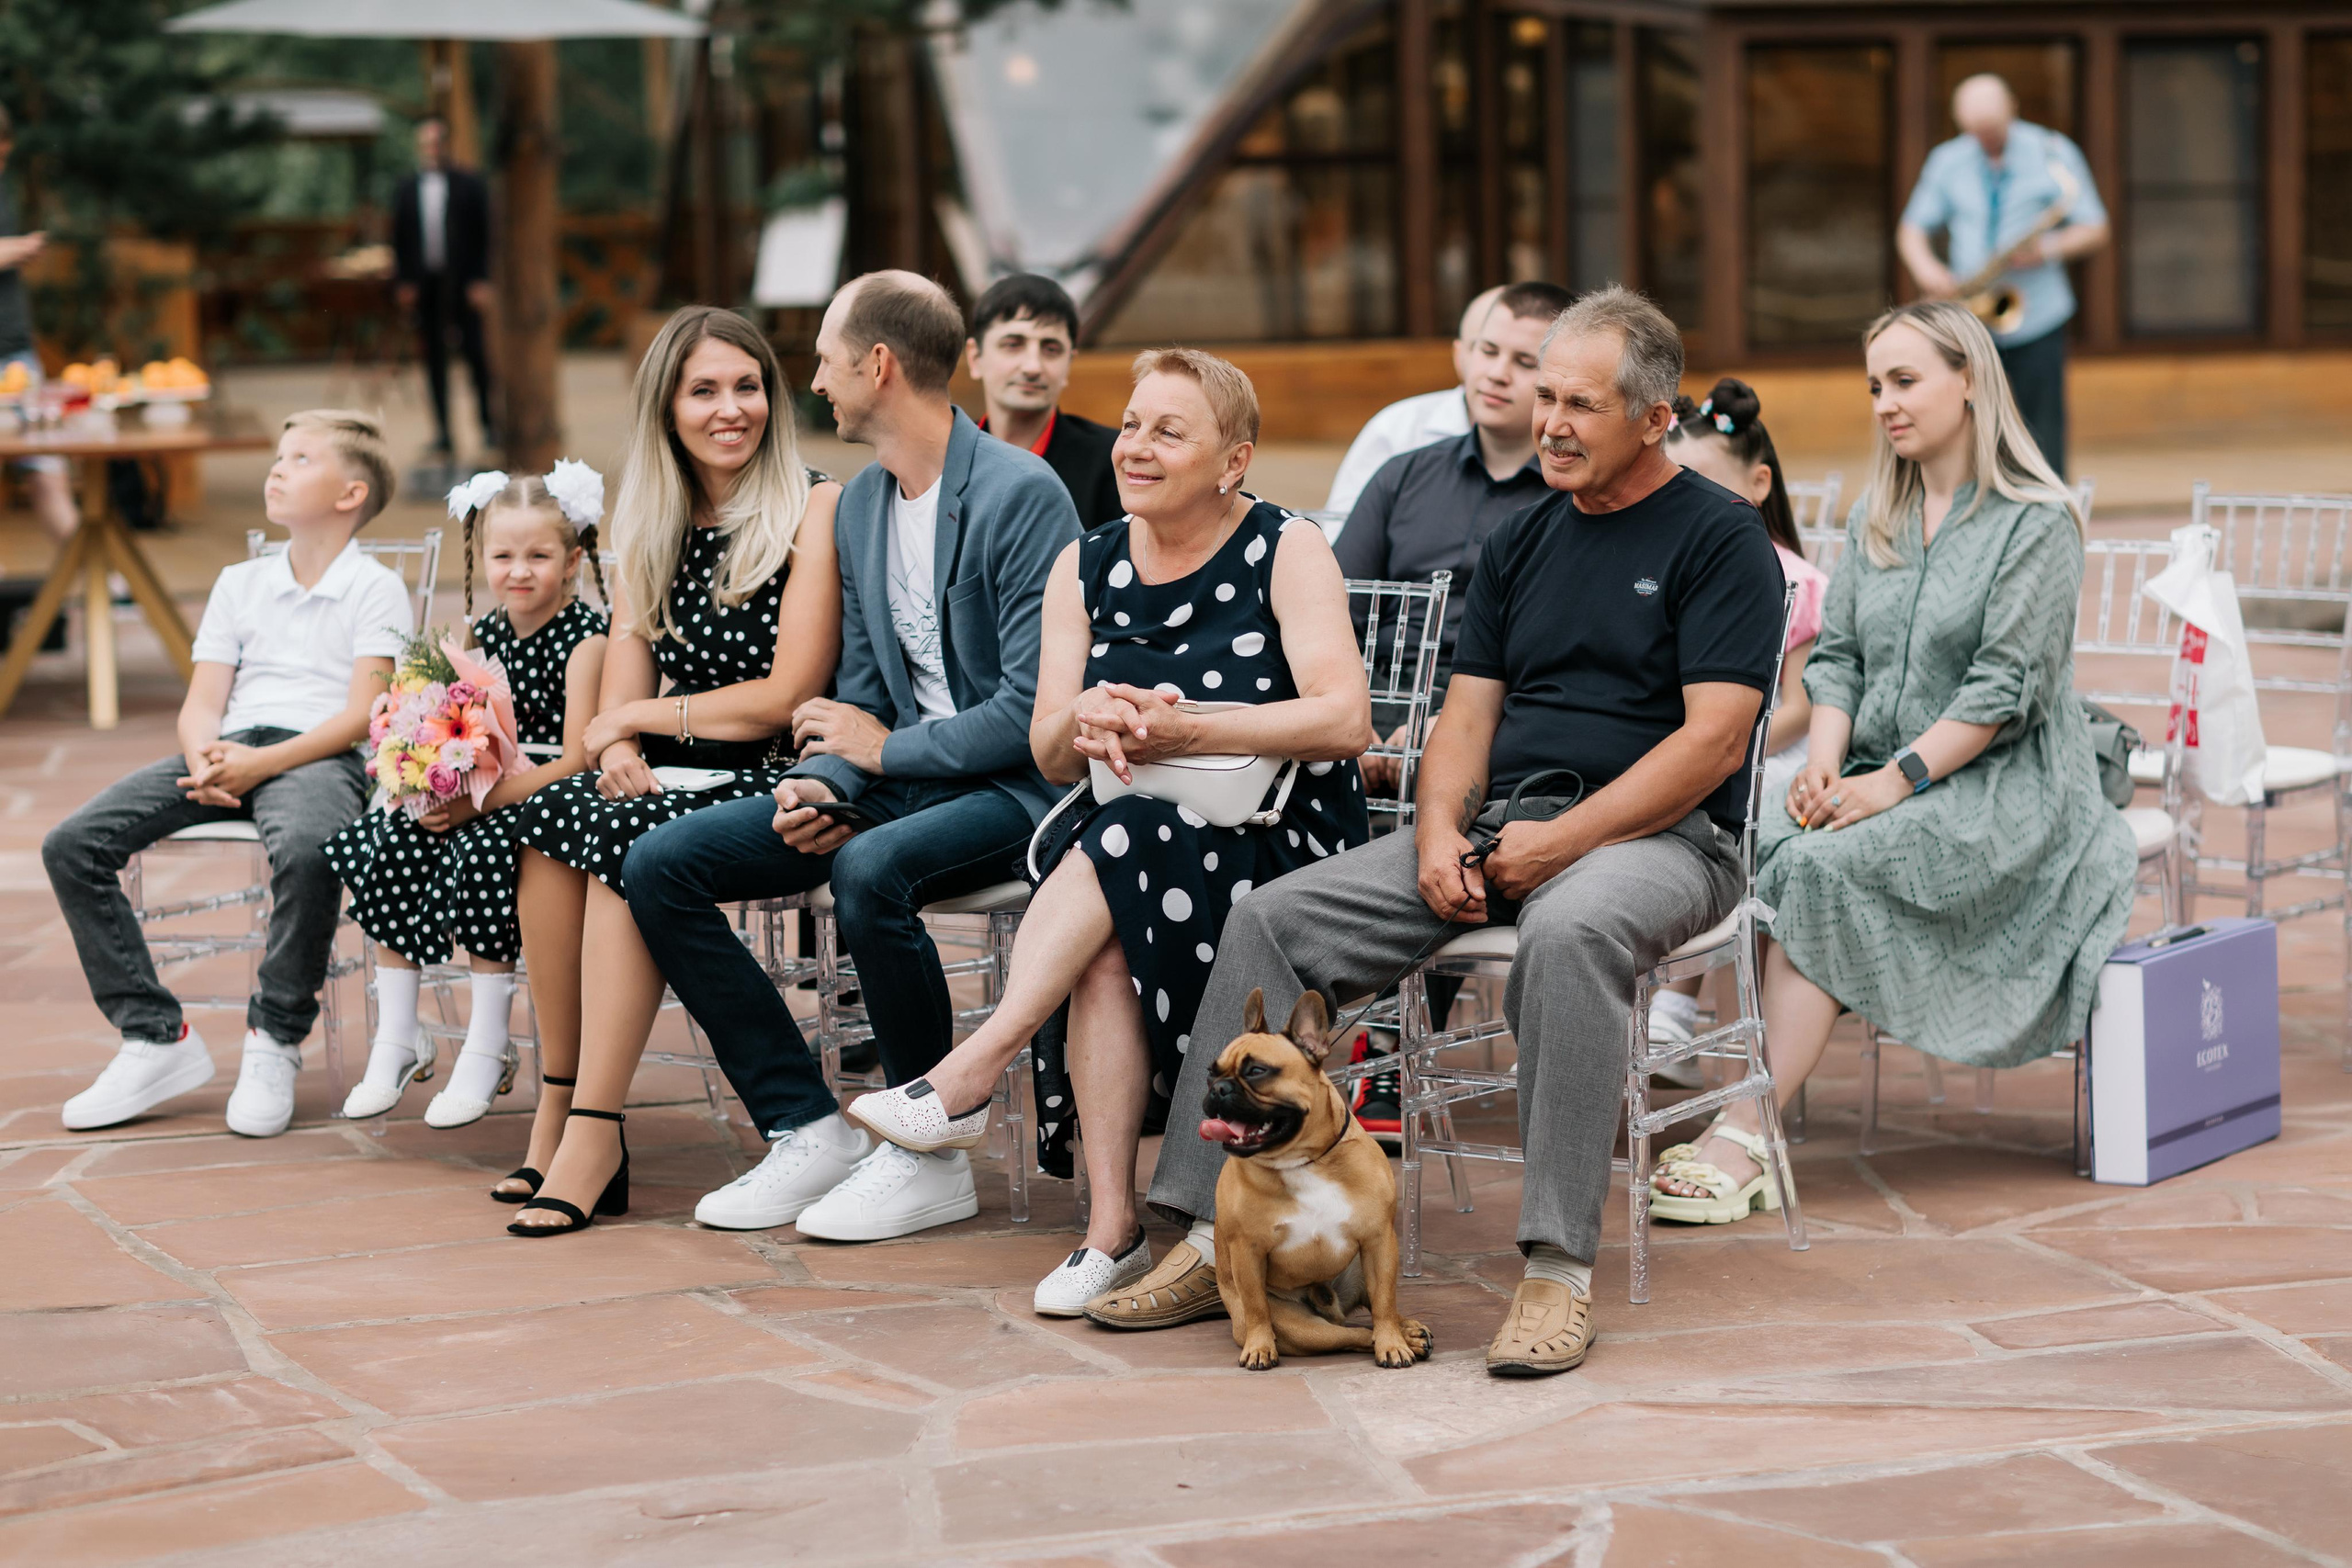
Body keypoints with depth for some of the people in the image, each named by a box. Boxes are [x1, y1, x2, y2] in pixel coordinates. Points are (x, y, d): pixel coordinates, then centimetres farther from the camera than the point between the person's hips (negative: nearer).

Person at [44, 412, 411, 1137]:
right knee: (71, 844, -14)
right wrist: (207, 760, -10)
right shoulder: (238, 584, 24)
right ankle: (155, 1037, -10)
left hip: (318, 756, -6)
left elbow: (361, 715, -7)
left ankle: (275, 1042, -21)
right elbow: (202, 703, 15)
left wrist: (259, 765, -19)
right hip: (229, 752, 6)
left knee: (305, 847, -42)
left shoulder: (375, 589, 5)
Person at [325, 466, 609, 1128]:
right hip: (476, 802, 7)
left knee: (478, 852, -33)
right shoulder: (480, 635, 11)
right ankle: (396, 1042, -5)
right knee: (387, 846, -15)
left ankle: (486, 1051, -21)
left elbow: (576, 758, -17)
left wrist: (481, 801, -24)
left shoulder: (584, 639, -9)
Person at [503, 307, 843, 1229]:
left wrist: (640, 719, -3)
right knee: (549, 816, -23)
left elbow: (788, 697, -10)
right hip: (676, 777, 6)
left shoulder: (814, 509, -4)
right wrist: (617, 749, -13)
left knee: (627, 839, -30)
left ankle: (593, 1136, -29)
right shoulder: (651, 526, 16)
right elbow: (623, 686, 10)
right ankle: (558, 1111, -20)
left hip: (782, 781, -6)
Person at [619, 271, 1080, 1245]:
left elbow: (1035, 705, -20)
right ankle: (808, 1132, -5)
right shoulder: (859, 506, 13)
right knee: (660, 864, -7)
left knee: (870, 869, -39)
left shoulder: (1020, 495, -15)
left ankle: (929, 1158, -19)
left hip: (1012, 790, -8)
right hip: (896, 781, 8)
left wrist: (886, 749, -11)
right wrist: (821, 782, -5)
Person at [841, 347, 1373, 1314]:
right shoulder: (1086, 569, 11)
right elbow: (1050, 755, 4)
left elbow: (1345, 721, -16)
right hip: (1123, 842, 4)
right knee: (1105, 943, -32)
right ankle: (1111, 1227, -35)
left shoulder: (1286, 554, -3)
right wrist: (1085, 721, -21)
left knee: (1120, 843, -34)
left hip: (1280, 846, -3)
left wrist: (1182, 732, -24)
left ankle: (967, 1077, -34)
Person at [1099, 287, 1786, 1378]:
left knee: (1568, 930, -41)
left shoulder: (1717, 539, -2)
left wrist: (1560, 841, -17)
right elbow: (1468, 709, 16)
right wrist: (1440, 831, -6)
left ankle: (1559, 1268, -36)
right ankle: (1212, 1239, -13)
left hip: (1656, 837, -6)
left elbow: (1713, 740, -11)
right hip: (1497, 830, 7)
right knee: (1272, 919, -11)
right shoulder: (1522, 542, 19)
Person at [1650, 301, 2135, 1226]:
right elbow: (1836, 653, 13)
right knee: (1756, 856, -25)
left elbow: (2006, 689, -13)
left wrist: (1893, 782, -20)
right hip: (1878, 777, 6)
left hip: (2000, 792, -6)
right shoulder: (1875, 517, 18)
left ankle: (1741, 1138, -34)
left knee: (1825, 870, -31)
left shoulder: (2036, 522, -5)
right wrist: (1825, 765, -7)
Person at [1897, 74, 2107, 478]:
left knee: (2043, 433, -2)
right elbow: (1912, 228, 13)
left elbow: (2095, 229, 1)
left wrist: (2047, 249, -18)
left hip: (2037, 319, -2)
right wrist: (1927, 269, -9)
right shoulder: (1947, 161, 7)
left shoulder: (2053, 153, -1)